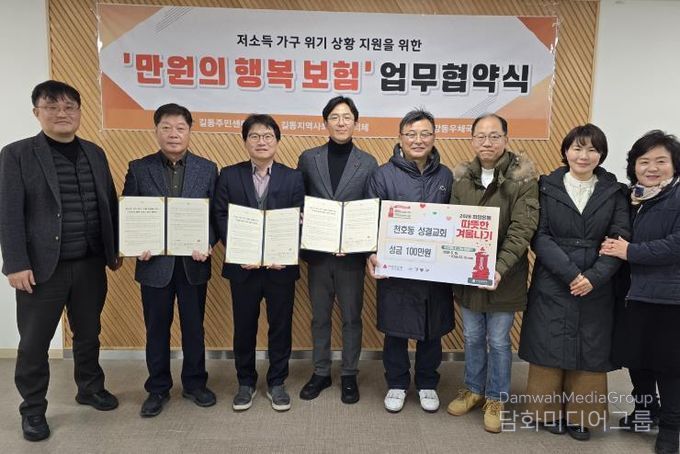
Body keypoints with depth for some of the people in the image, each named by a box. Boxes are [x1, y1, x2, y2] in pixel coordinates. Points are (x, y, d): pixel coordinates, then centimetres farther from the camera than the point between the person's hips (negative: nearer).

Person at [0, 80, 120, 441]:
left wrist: (115, 250, 10)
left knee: (88, 333, 17)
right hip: (42, 267, -3)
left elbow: (110, 204, 12)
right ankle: (32, 409, 26)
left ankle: (90, 388, 37)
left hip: (91, 264, 4)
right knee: (34, 342, 8)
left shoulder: (95, 153, 9)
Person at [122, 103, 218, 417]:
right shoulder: (139, 169, 2)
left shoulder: (207, 169, 3)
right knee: (156, 329, 11)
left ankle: (194, 384, 30)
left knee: (194, 327, 12)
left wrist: (207, 244, -15)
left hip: (193, 262, 0)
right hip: (154, 262, 0)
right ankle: (158, 389, 28)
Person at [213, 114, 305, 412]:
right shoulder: (229, 176, 3)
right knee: (244, 327, 12)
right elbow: (221, 218, -2)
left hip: (281, 265, 0)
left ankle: (276, 383, 27)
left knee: (281, 326, 9)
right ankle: (245, 383, 30)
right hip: (242, 266, 0)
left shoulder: (293, 178, 2)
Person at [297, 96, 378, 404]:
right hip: (317, 252, 1)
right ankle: (321, 372, 29)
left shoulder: (368, 163, 0)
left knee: (351, 317, 9)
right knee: (320, 316, 13)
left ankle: (349, 375, 25)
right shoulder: (308, 159, 3)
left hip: (352, 252, -1)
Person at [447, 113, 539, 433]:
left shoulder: (522, 178, -10)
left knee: (498, 341, 10)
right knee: (472, 338, 18)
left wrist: (500, 269, -26)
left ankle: (495, 398, 30)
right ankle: (474, 389, 38)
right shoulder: (462, 177, 2)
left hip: (503, 276, -3)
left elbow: (521, 230, -16)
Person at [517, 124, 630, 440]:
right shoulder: (547, 187, 0)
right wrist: (570, 273, -17)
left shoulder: (614, 192, 5)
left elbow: (620, 240, -2)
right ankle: (549, 411, 24)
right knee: (549, 348, 6)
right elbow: (539, 237, -7)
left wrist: (594, 277, -16)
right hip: (551, 286, -1)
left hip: (596, 289, 2)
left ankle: (580, 415, 26)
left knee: (589, 352, 9)